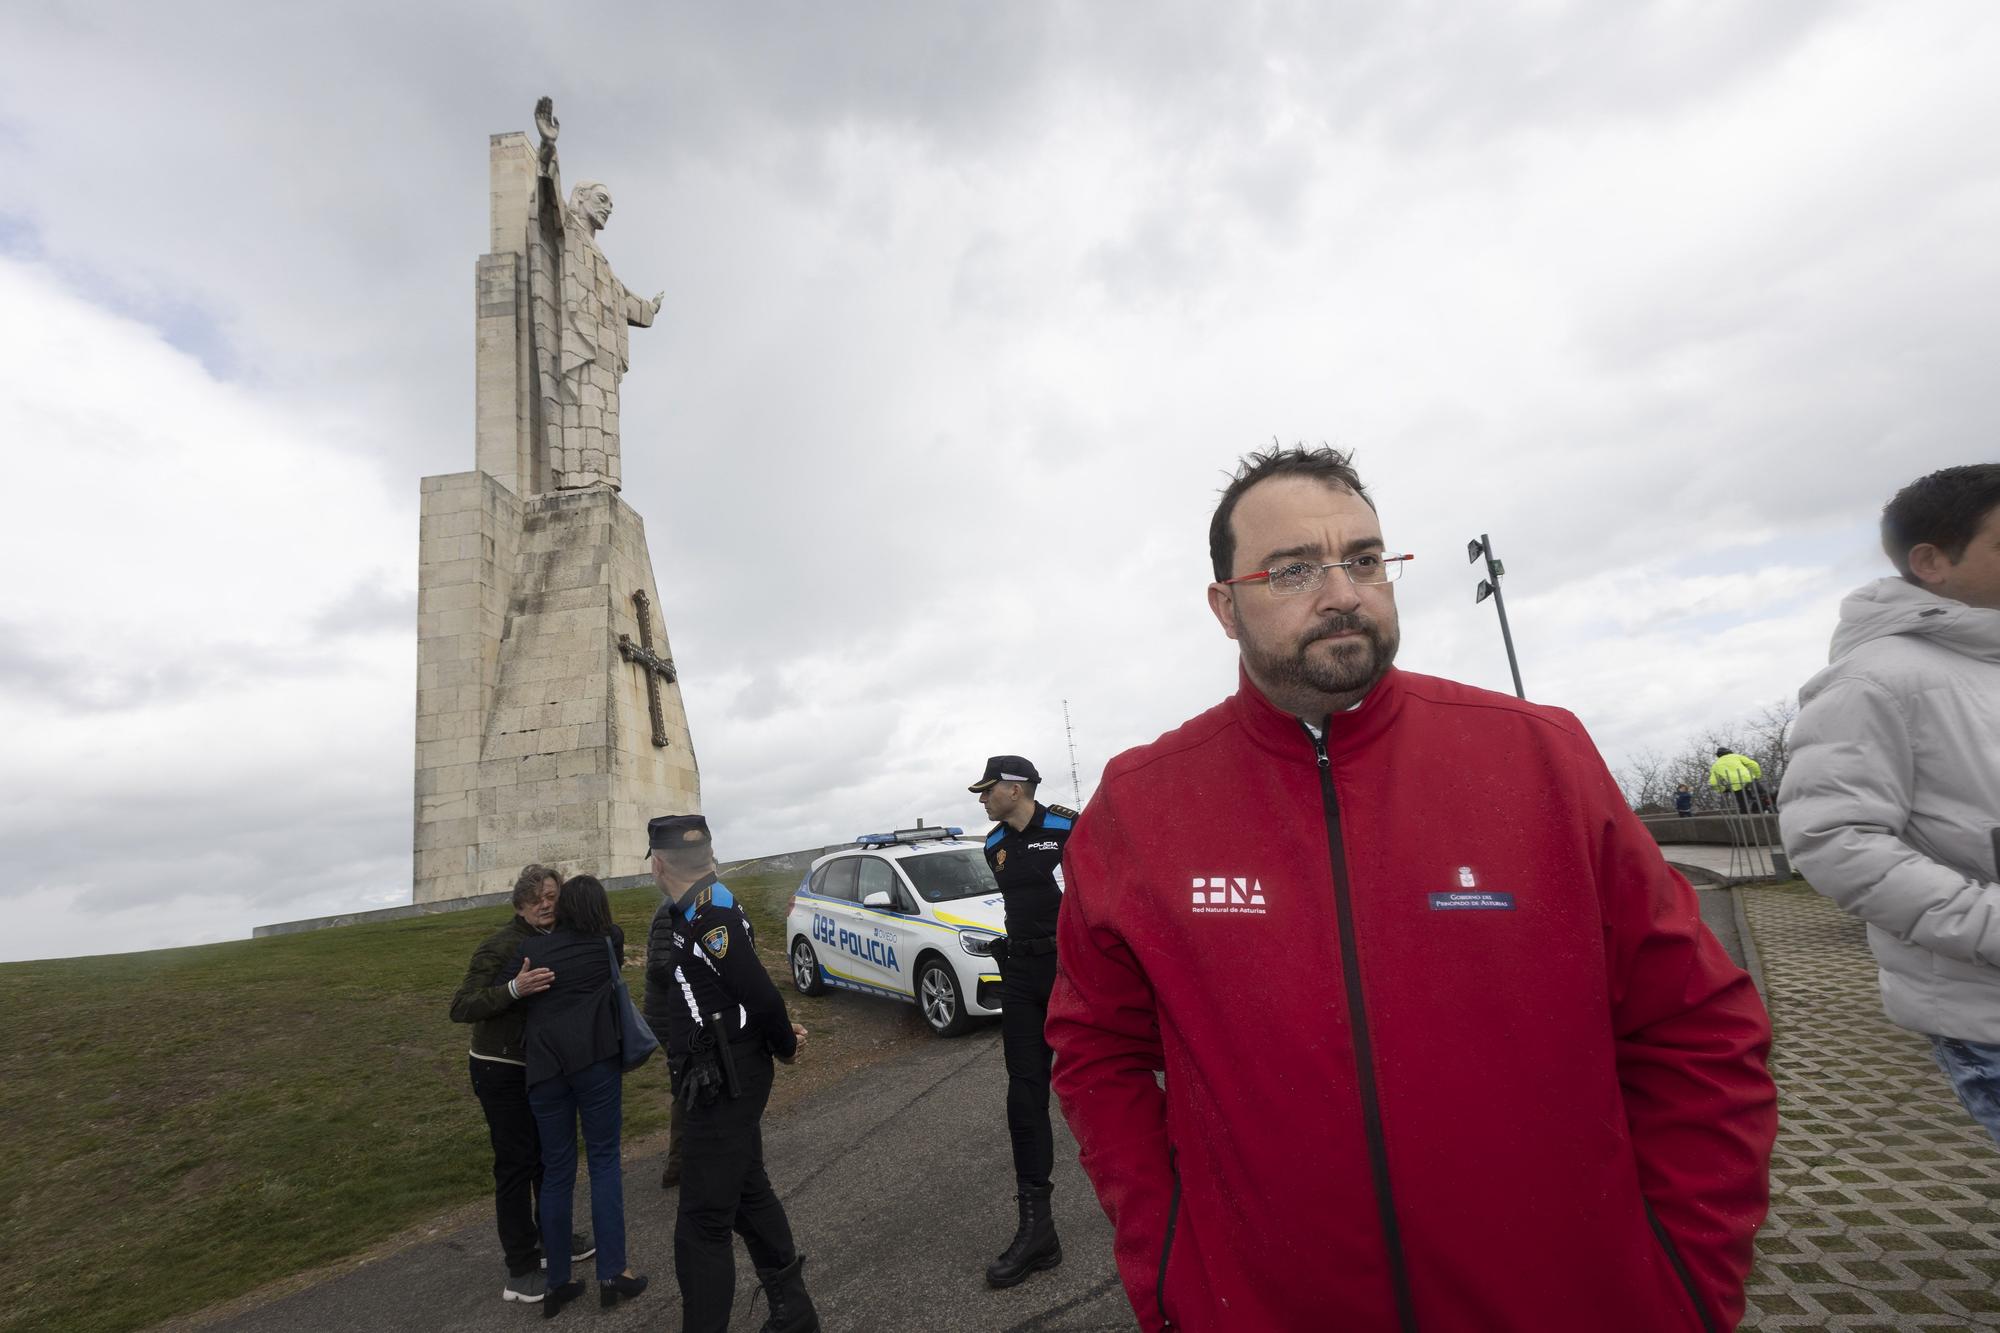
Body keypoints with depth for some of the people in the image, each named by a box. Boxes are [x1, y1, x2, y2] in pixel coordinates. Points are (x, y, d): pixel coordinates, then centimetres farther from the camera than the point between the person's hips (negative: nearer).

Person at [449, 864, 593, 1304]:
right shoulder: (499, 946, -18)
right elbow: (461, 1008, -25)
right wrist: (514, 988, -39)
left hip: (542, 1069, 7)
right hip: (501, 1071, -7)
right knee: (516, 1164, -1)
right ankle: (520, 1270, 10)